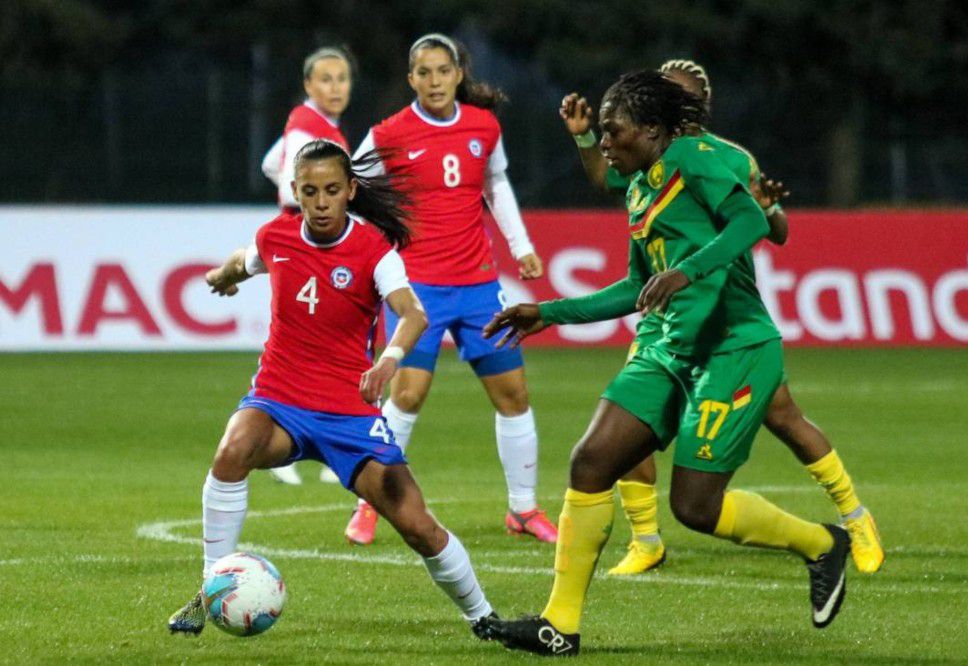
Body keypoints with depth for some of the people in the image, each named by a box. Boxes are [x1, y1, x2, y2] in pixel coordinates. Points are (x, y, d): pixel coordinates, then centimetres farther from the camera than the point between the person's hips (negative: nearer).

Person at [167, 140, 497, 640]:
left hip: (350, 412, -2)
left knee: (416, 525, -10)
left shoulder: (373, 249, -13)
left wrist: (391, 358, -52)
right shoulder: (275, 238, -2)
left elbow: (413, 313, -31)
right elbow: (244, 262, 25)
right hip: (278, 401, 2)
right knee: (233, 451, -33)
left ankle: (481, 617, 17)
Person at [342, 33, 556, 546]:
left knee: (512, 390, 4)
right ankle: (368, 506, -1)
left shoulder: (484, 127, 3)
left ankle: (523, 508, 19)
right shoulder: (389, 135, -8)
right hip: (417, 282, -4)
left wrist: (521, 246, 19)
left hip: (477, 281, 4)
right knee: (408, 391, -15)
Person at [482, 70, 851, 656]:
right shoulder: (640, 189, 17)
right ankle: (560, 624, 0)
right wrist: (549, 313, 25)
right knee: (592, 461, -4)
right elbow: (638, 291, 26)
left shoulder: (695, 158, -9)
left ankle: (821, 544, 16)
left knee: (696, 504, -9)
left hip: (737, 348, -9)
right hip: (675, 350, 9)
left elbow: (752, 221, -25)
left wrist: (689, 269, -38)